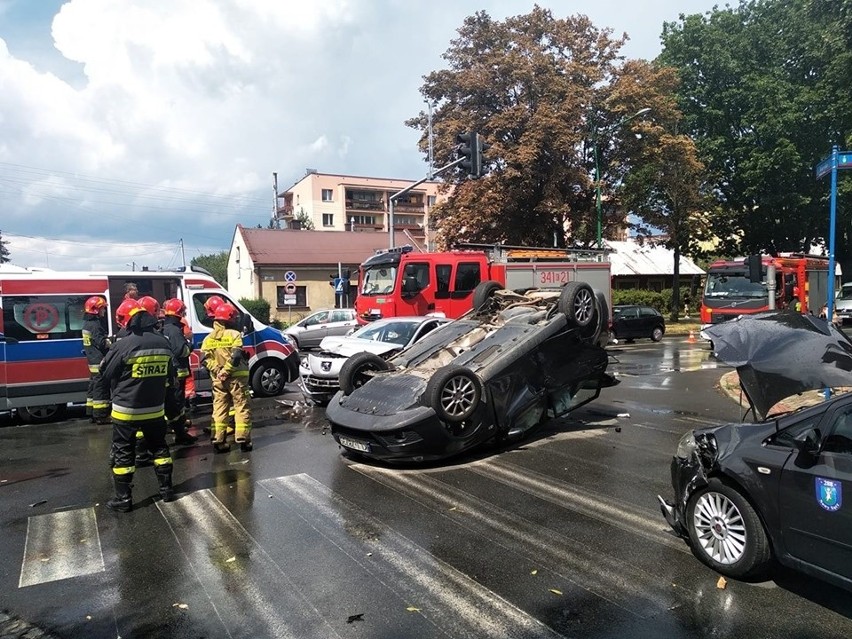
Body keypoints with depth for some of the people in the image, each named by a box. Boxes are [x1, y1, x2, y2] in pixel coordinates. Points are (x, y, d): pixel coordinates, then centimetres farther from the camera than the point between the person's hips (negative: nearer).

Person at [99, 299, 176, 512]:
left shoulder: (124, 345, -19)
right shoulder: (163, 343, -3)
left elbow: (105, 372, -5)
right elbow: (169, 374, 10)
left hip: (126, 410, -4)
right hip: (155, 408, 4)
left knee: (123, 453, 7)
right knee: (159, 447, 18)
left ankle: (123, 499, 12)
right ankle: (166, 488, 24)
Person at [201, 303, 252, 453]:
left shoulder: (208, 338, 9)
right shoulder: (234, 334, -9)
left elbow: (206, 359, -2)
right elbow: (236, 357, -20)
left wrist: (218, 371, -5)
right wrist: (227, 371, -13)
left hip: (218, 380, 5)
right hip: (236, 377, -5)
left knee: (219, 409, 11)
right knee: (242, 408, 3)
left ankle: (218, 441, 9)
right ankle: (243, 439, 2)